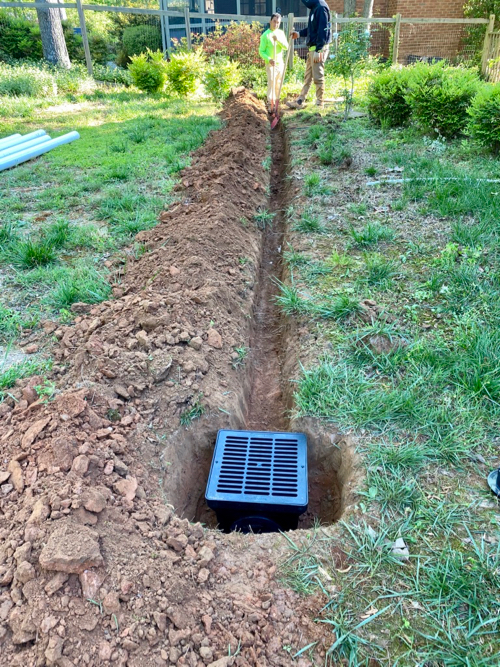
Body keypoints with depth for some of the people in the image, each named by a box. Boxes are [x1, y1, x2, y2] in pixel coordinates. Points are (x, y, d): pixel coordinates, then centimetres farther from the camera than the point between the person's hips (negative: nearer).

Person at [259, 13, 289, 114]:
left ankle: (275, 102, 24)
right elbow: (261, 51, -8)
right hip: (270, 64, -5)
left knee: (278, 84, 12)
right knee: (271, 82, -16)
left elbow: (286, 47, -3)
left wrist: (278, 40, -19)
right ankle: (270, 104, -12)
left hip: (280, 63, 5)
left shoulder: (281, 33, 6)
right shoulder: (265, 35, -7)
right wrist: (269, 59, -24)